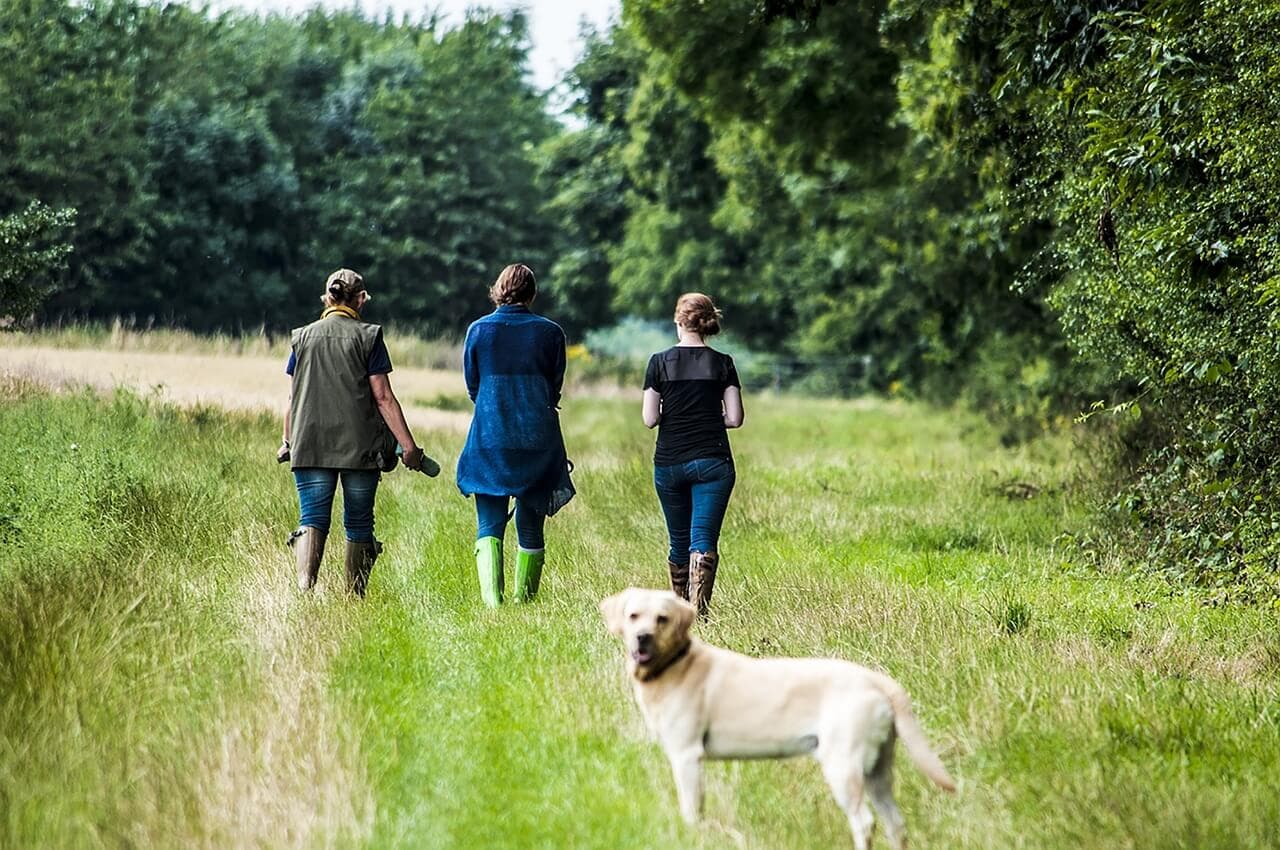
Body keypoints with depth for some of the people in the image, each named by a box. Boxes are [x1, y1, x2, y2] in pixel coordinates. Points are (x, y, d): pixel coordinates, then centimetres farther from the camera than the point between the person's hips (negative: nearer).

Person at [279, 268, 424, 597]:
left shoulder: (303, 337, 7)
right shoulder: (368, 336, -1)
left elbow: (293, 397, 9)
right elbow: (383, 397, -6)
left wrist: (288, 441, 22)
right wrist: (408, 445, -4)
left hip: (310, 446, 2)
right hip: (360, 446, -1)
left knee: (312, 520, -3)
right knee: (359, 523, 9)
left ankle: (304, 586, -26)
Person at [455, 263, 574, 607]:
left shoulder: (478, 330, 0)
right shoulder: (550, 332, -1)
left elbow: (472, 388, 8)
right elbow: (555, 389, 7)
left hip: (489, 439, 0)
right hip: (537, 441, 1)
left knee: (489, 526, -1)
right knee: (531, 528, 12)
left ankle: (491, 599, -20)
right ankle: (525, 602, 16)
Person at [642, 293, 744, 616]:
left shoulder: (660, 362, -1)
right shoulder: (722, 364, 0)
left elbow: (650, 419, -4)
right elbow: (734, 418, -3)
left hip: (669, 464, 1)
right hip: (712, 462, -1)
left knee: (679, 541, 14)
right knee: (704, 539, -6)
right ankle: (698, 609, -22)